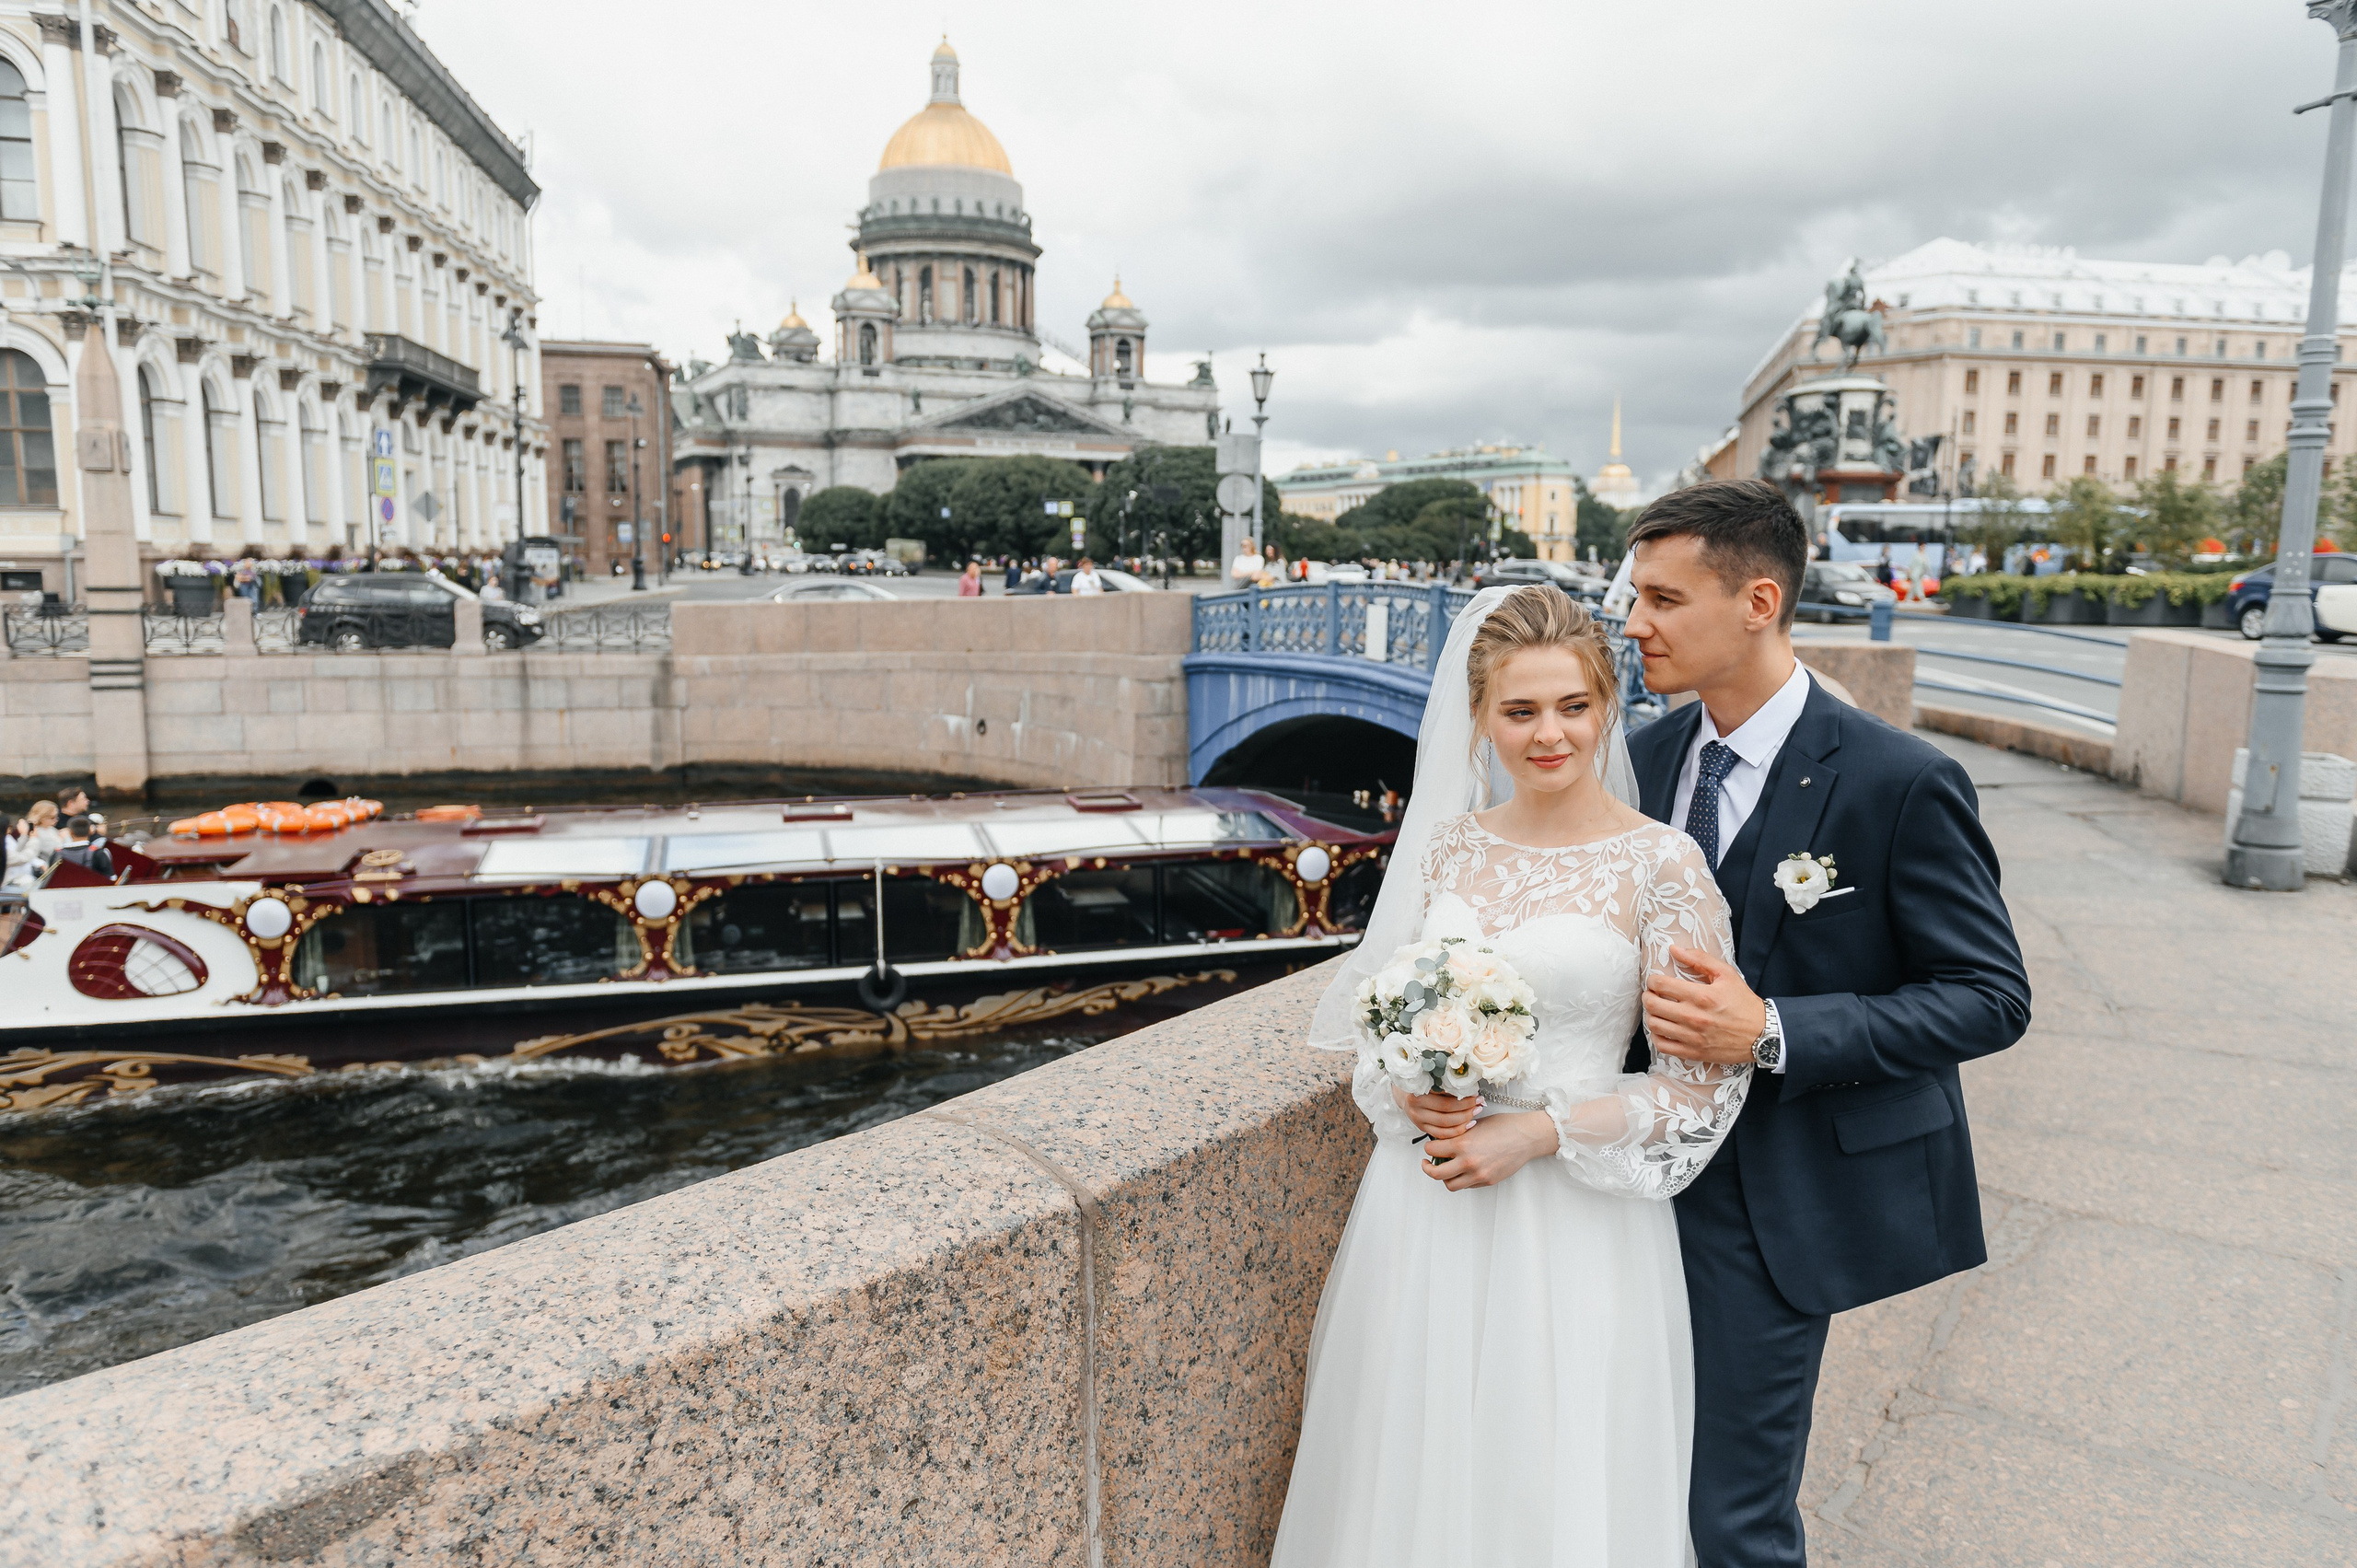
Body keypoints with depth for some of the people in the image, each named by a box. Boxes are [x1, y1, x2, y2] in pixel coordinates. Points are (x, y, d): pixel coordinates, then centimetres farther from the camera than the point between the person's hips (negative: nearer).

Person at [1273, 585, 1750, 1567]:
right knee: (1416, 1465, 17)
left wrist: (1539, 1131, -16)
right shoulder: (1447, 847, 2)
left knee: (1554, 1489, 12)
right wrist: (1408, 1093, -10)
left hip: (1574, 1218, -4)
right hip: (1423, 1207, 4)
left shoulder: (1661, 865, -10)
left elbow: (1709, 1081, -9)